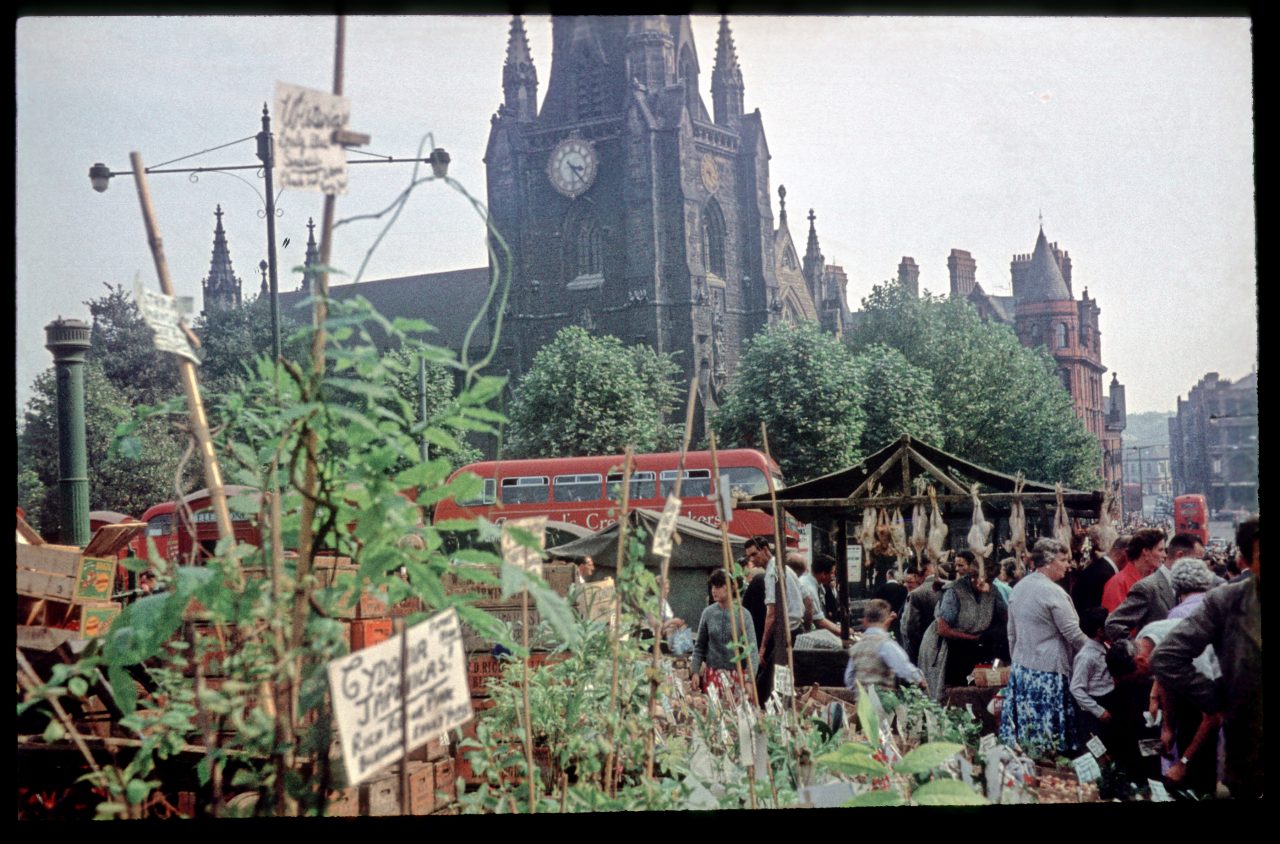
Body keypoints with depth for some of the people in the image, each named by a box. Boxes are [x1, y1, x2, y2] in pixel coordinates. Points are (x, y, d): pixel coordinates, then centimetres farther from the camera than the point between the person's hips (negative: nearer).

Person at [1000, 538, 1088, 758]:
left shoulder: (1018, 588, 8)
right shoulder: (1053, 592, -16)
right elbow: (1073, 634, -13)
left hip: (1021, 668, 8)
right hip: (1047, 672, -8)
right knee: (1048, 742, -1)